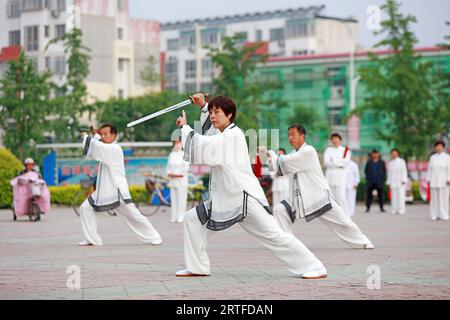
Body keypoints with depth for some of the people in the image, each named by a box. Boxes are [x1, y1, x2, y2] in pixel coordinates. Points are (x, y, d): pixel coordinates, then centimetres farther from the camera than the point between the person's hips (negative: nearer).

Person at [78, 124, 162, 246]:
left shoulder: (115, 149, -16)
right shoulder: (106, 148, 14)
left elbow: (98, 147, -27)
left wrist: (86, 136, -13)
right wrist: (95, 134, -5)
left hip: (117, 190, -8)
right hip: (104, 191, 8)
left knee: (134, 216, -4)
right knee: (85, 208, -1)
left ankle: (153, 237, 11)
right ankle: (92, 239, 5)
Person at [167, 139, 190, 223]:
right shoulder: (171, 155, 14)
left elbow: (186, 168, -7)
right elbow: (169, 166, 17)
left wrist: (177, 174, -11)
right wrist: (169, 173, -2)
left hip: (181, 180, -5)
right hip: (172, 181, 5)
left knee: (181, 199, -7)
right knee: (173, 199, 4)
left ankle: (180, 217, -5)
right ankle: (174, 217, 8)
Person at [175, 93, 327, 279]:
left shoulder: (233, 135, -14)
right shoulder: (223, 135, 13)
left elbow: (202, 147, -20)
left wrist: (184, 127, -7)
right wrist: (203, 106, 23)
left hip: (245, 198, -9)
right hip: (225, 200, 9)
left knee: (274, 235, -13)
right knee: (192, 219, 5)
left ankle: (314, 268, -7)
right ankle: (197, 268, 12)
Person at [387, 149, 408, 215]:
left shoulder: (401, 161, 2)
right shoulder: (390, 163, 15)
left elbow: (404, 172, -3)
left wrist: (403, 181, -12)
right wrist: (389, 183, 9)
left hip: (400, 182, -4)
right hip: (393, 183, 4)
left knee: (401, 196, -9)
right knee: (394, 197, 1)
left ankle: (401, 210, -10)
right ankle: (394, 210, 2)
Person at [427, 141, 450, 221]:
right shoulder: (432, 157, 8)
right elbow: (429, 169, 8)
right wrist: (428, 180, 2)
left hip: (443, 180, -3)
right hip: (434, 181, 3)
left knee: (443, 198, -4)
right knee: (434, 198, 0)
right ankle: (435, 215, 3)